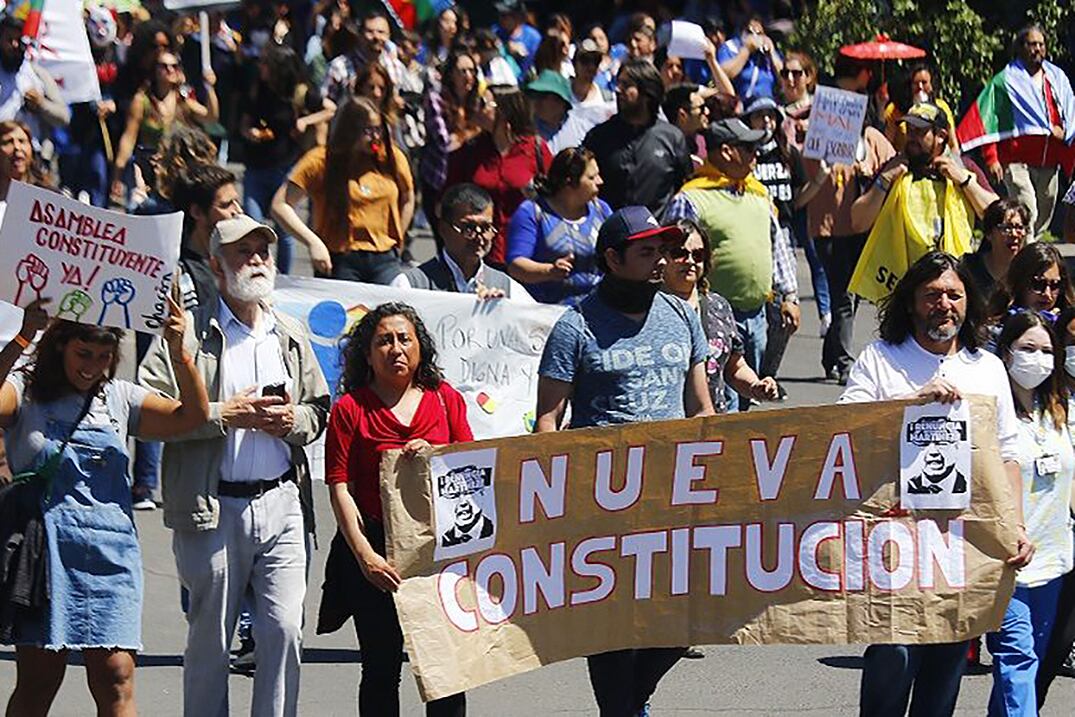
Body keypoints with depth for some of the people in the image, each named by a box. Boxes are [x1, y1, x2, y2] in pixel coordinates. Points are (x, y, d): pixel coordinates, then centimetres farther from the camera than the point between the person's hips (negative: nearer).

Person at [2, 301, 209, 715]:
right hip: (45, 551, -3)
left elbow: (193, 416, 6)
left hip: (109, 554, 3)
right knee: (36, 683, 0)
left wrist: (178, 352, -8)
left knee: (116, 679, -6)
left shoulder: (118, 398, 13)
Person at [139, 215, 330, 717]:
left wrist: (292, 421, 0)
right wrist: (225, 415, -14)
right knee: (209, 639, 5)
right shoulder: (189, 332, -2)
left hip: (282, 504, 4)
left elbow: (319, 409, 23)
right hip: (213, 508, -4)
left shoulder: (291, 335, 15)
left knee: (284, 631, -3)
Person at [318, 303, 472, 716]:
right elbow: (339, 487, -5)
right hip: (375, 547, -2)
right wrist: (364, 554, -16)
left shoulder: (445, 399, 10)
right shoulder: (351, 408, 1)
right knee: (381, 669, 4)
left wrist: (433, 454, -10)